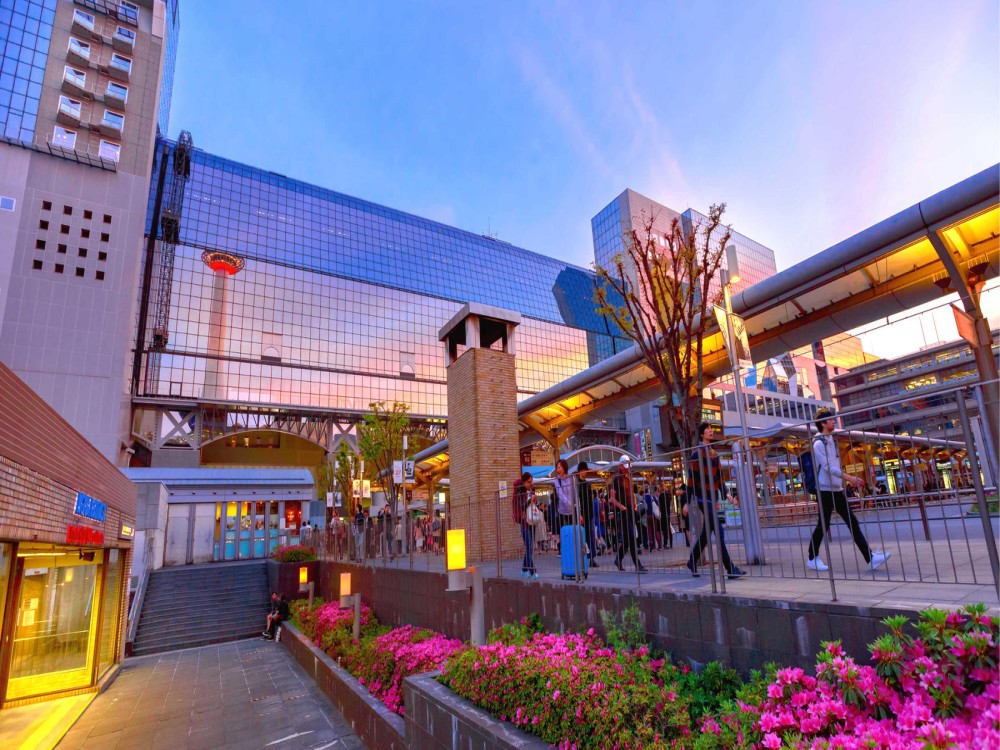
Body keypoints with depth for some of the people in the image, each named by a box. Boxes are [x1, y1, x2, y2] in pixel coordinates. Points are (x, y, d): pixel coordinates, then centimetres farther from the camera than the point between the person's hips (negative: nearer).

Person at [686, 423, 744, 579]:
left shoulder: (714, 454, 14)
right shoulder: (697, 453, -9)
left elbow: (718, 477, 17)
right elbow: (692, 478, -11)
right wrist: (689, 502, -12)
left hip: (713, 498, 8)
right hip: (703, 498, -8)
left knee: (706, 533, 12)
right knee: (718, 532, -11)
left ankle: (692, 562, 25)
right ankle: (730, 569, -10)